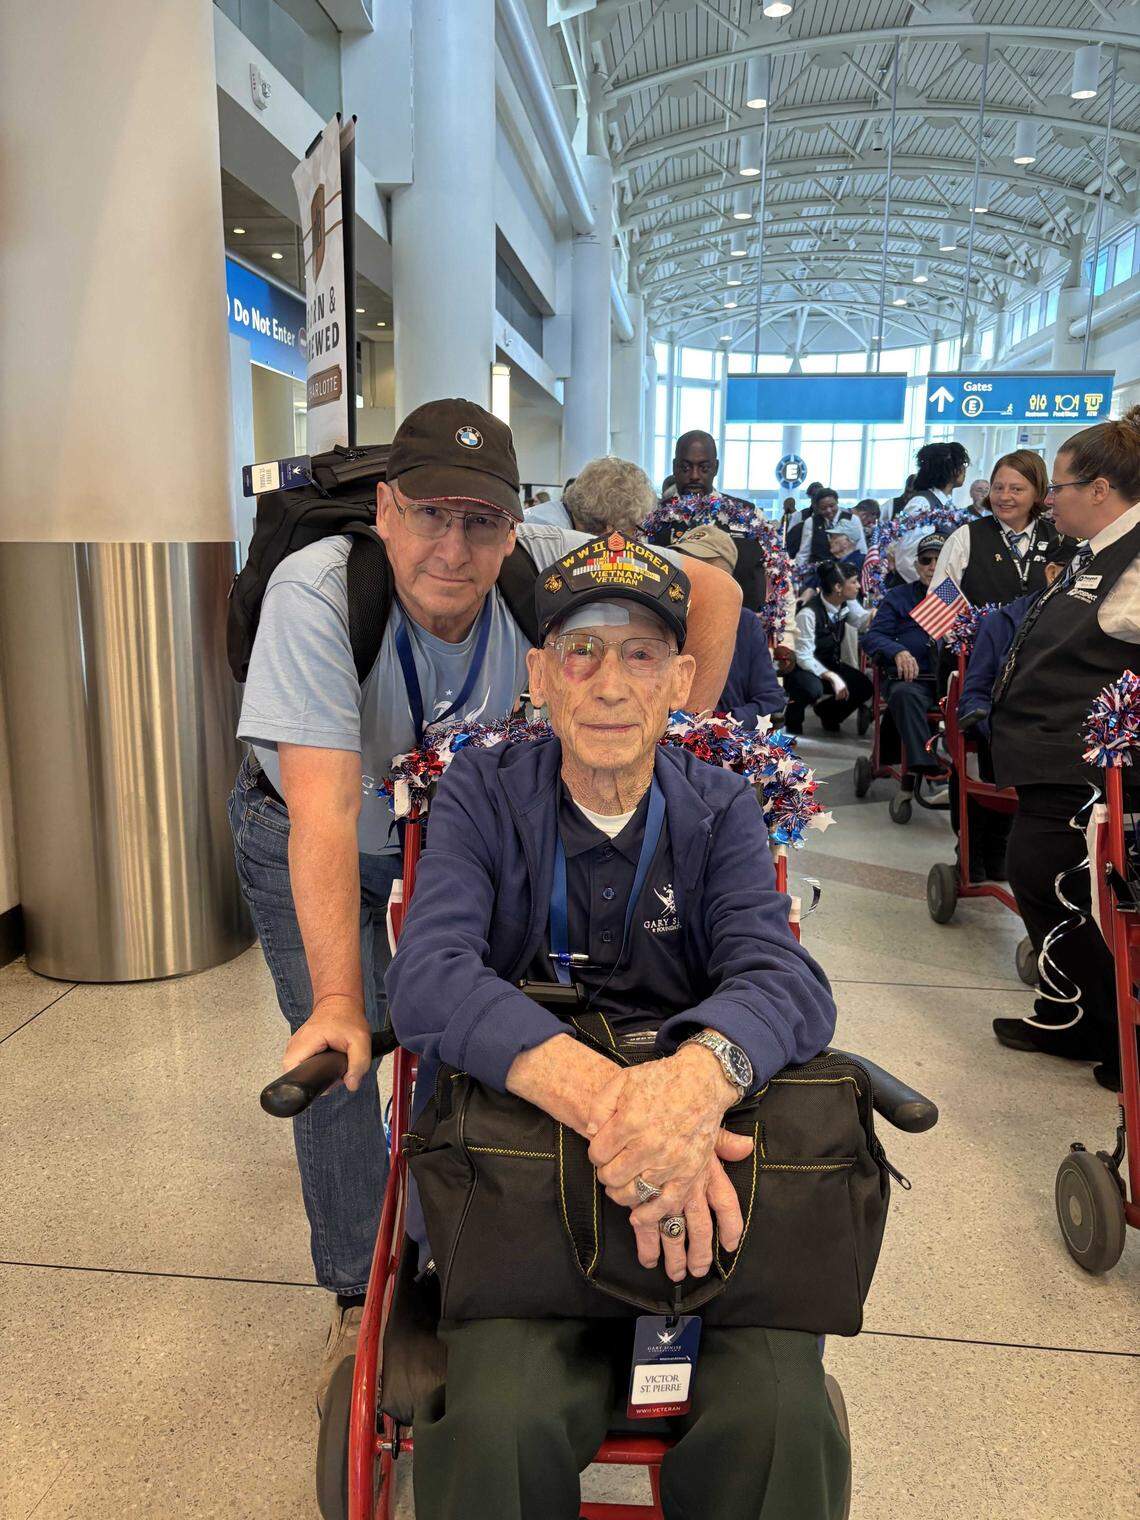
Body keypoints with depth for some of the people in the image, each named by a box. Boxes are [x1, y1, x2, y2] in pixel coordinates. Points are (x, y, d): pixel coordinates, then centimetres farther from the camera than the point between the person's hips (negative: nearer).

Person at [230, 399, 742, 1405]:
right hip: (306, 837, -2)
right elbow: (327, 812, -40)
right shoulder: (315, 593, -36)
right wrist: (338, 1000, -42)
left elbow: (714, 590, -16)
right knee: (338, 1058, -6)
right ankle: (360, 1300, 17)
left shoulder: (542, 567, -28)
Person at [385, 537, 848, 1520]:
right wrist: (609, 1099, -33)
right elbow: (430, 979, -16)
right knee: (502, 1422, -26)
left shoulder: (721, 813, 6)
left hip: (707, 1176, 2)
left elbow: (786, 978, -11)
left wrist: (699, 1074, -36)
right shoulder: (482, 796, 1)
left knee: (782, 1422, -22)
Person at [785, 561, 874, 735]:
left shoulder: (847, 604, -6)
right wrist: (832, 677, -34)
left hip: (830, 664, 8)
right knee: (812, 688, -39)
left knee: (863, 687, -12)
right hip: (802, 669, -7)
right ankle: (792, 719, -4)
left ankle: (826, 711, 17)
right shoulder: (808, 613, -28)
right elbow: (803, 658, -27)